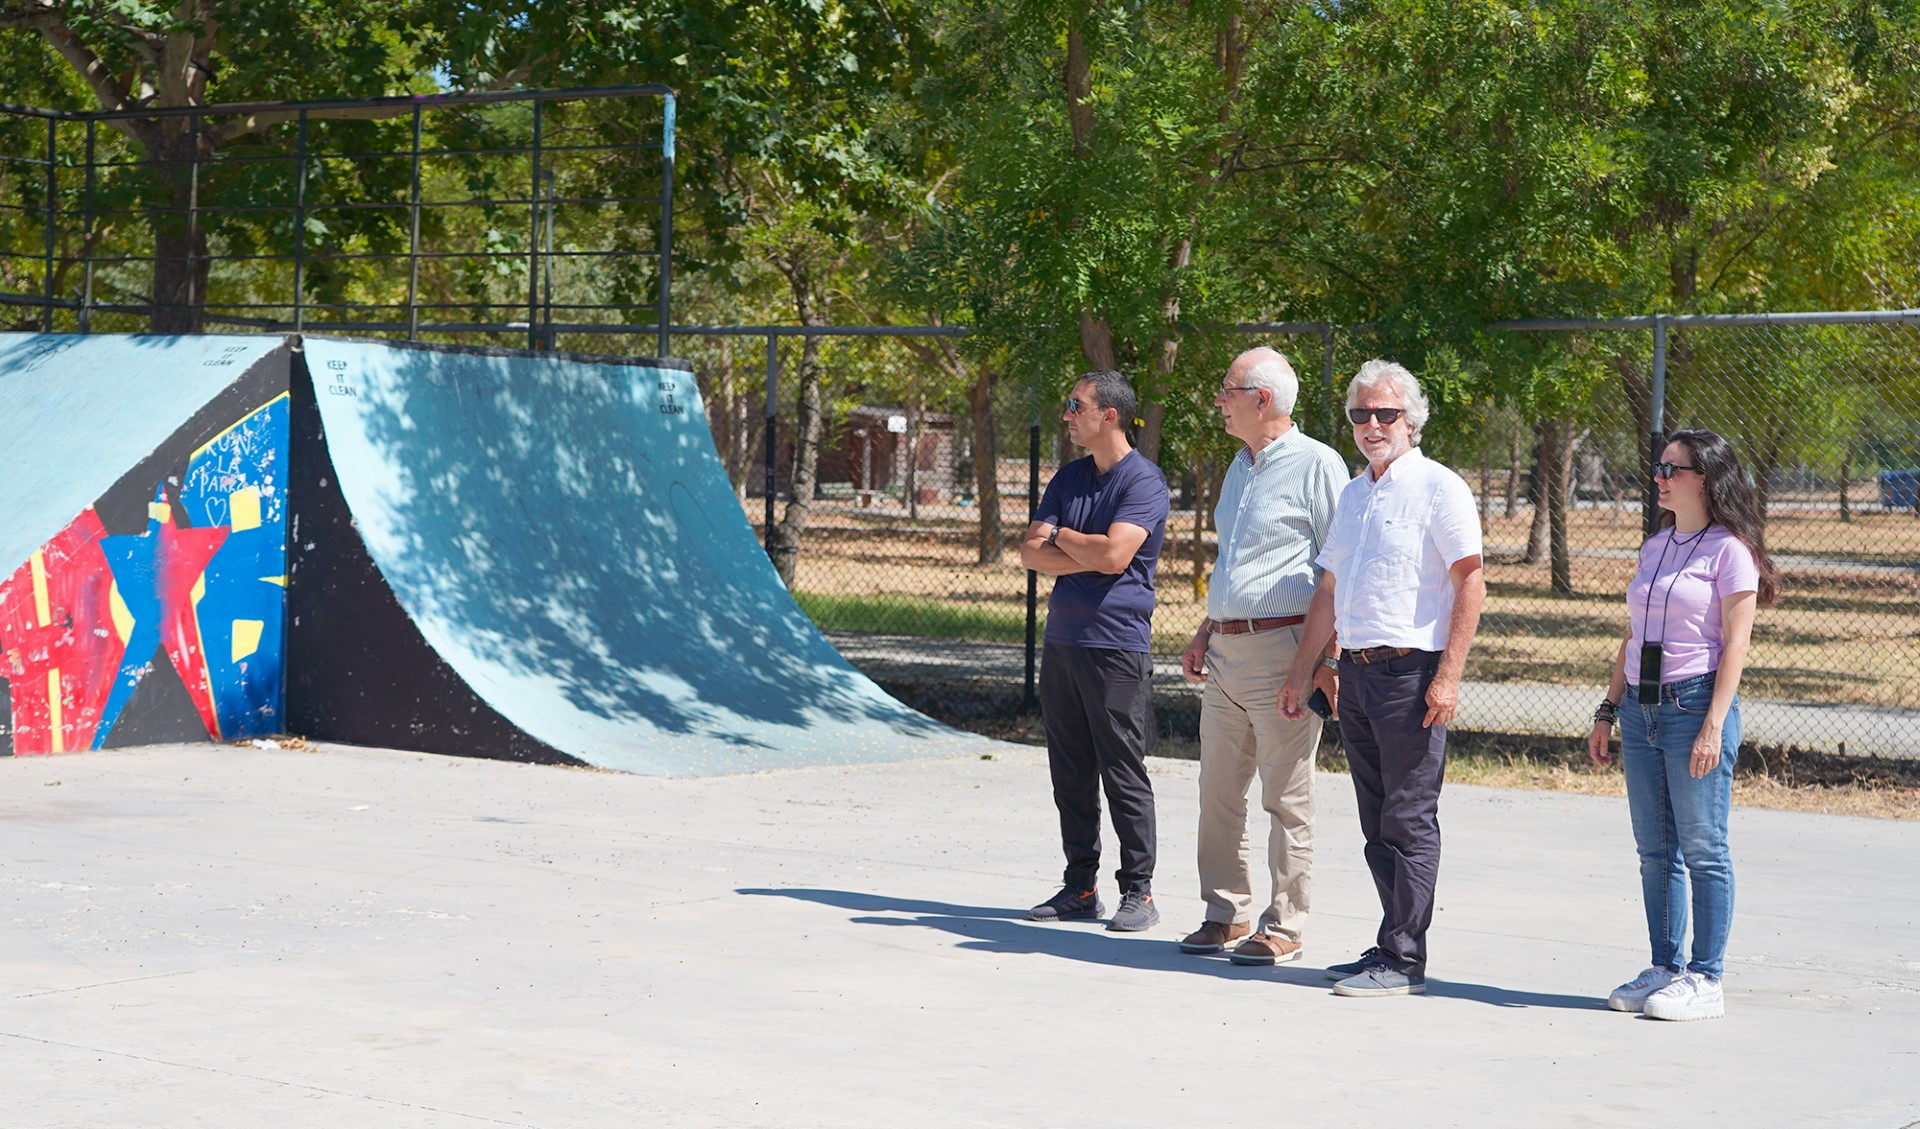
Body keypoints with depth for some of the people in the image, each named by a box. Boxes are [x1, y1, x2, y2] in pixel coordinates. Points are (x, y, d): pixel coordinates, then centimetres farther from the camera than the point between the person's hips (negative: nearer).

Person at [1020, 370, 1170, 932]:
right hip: (1062, 641, 7)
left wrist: (1061, 535, -2)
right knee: (1070, 773, 9)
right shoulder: (1070, 477, 15)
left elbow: (1113, 554, -19)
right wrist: (1087, 558, -8)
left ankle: (1138, 891, 2)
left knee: (1123, 772, -4)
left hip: (1116, 645, -7)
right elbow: (1031, 552, 8)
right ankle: (1080, 886, 16)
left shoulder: (1143, 481, -7)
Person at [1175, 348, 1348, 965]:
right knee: (1218, 790, 9)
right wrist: (1205, 634, 21)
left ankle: (1283, 927, 4)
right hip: (1227, 653, 8)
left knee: (1286, 796, -2)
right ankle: (1225, 915, 19)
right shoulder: (1241, 467, 19)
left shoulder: (1316, 465, -8)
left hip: (1283, 650, -8)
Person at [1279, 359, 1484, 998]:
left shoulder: (1438, 488, -5)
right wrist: (1300, 674, 20)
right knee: (1377, 823, 10)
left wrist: (1448, 676, -17)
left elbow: (1470, 583, -11)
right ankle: (1394, 947, 17)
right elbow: (1329, 592, 23)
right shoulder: (1353, 495, 18)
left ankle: (1403, 961, -2)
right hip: (1355, 673, 8)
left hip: (1411, 673, -8)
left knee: (1410, 821, -5)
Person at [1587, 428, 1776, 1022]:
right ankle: (1664, 969, 17)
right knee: (1654, 850, 9)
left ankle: (1705, 979, 2)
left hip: (1695, 703, -7)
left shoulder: (1729, 549, -5)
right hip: (1641, 706, 7)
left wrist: (1713, 726, -17)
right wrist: (1608, 711, 15)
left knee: (1702, 849, -3)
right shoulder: (1655, 548, 16)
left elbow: (1735, 644, -10)